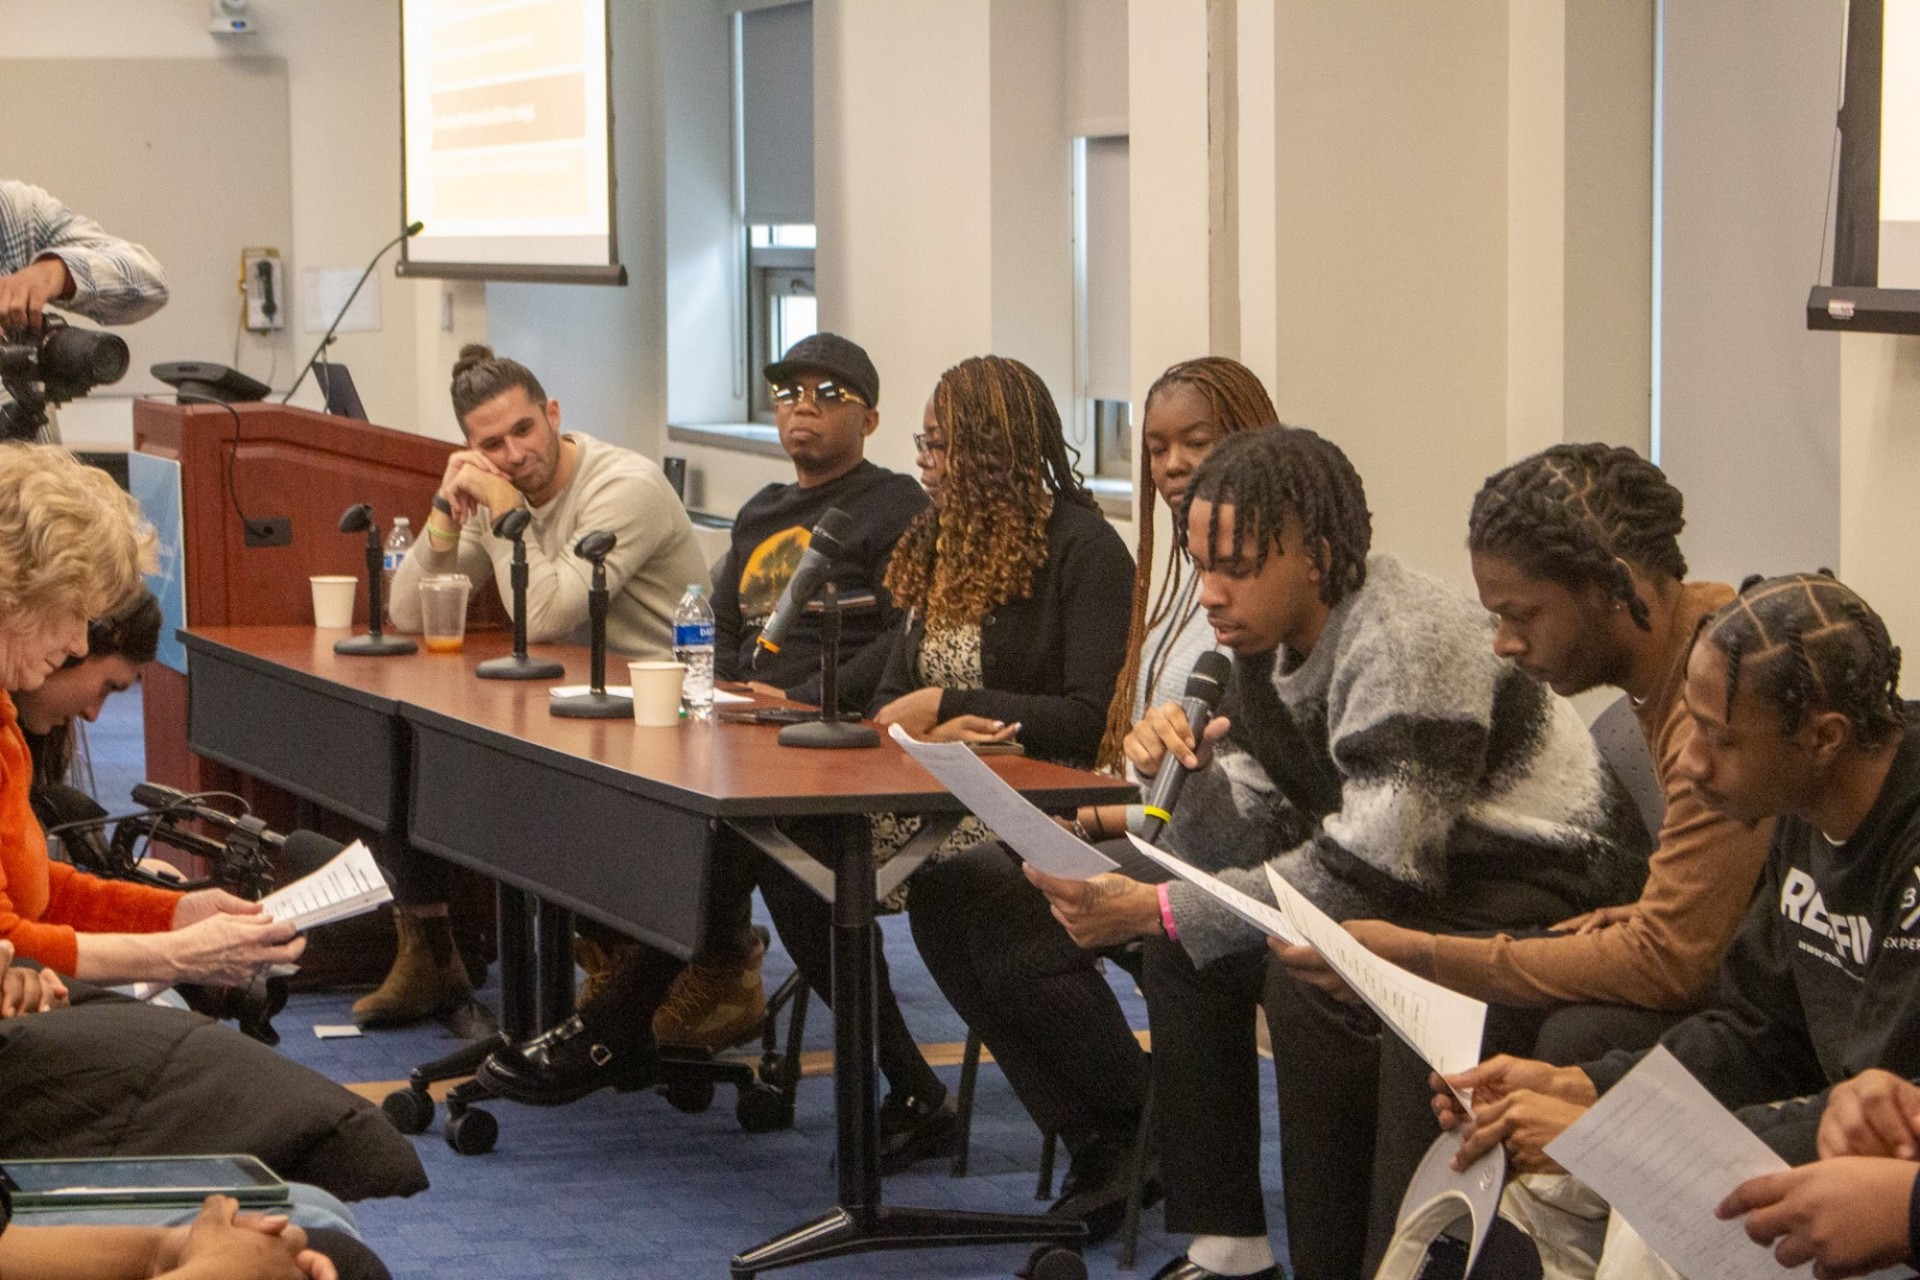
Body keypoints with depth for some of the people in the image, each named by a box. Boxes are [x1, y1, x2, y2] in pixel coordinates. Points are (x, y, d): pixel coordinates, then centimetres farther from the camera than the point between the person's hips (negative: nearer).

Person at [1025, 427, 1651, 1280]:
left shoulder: (1408, 640, -25)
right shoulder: (1280, 639, 4)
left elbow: (1373, 867, -31)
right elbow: (1244, 823, 10)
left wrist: (1156, 911, -31)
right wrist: (1175, 758, -12)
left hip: (1545, 900, -10)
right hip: (1434, 882, 10)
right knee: (1183, 945, 3)